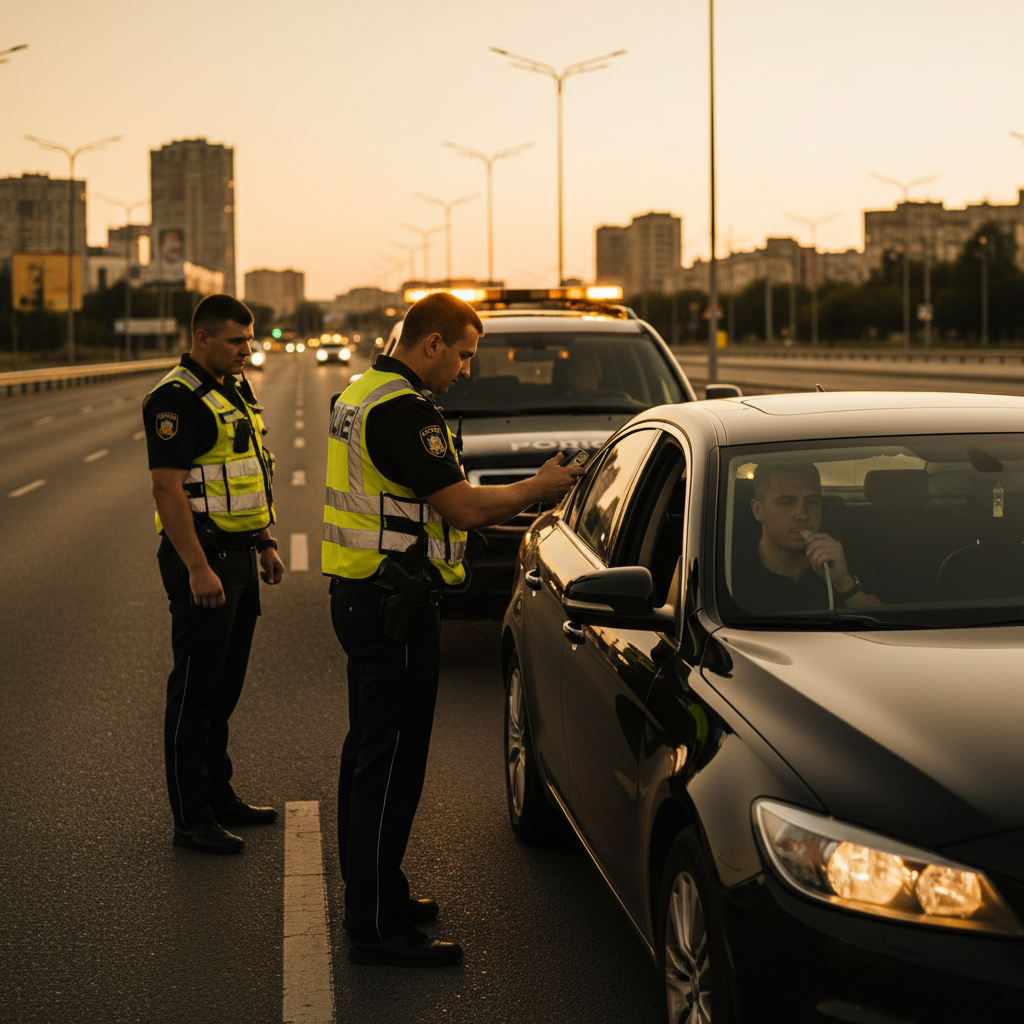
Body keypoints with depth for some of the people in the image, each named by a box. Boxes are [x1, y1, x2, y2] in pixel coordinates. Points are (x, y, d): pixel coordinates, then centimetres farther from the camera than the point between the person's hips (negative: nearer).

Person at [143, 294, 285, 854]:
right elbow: (167, 486, -21)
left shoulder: (236, 390, 15)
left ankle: (217, 794, 27)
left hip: (239, 556, 9)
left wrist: (265, 543, 19)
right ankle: (191, 819, 2)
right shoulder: (176, 398, -15)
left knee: (225, 687, 16)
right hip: (202, 558, -9)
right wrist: (197, 568, -25)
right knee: (196, 691, -4)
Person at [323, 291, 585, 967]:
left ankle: (371, 892, 31)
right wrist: (539, 488, -6)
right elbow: (465, 509, -21)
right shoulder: (404, 411, -19)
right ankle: (378, 926, 0)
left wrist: (520, 500, 13)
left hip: (363, 594, 11)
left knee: (370, 752, 19)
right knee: (392, 760, -6)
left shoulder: (363, 395, 15)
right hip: (395, 603, -11)